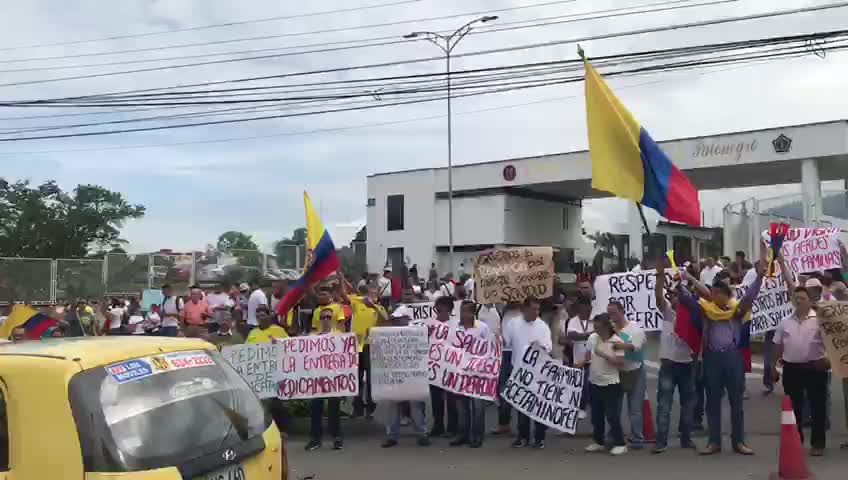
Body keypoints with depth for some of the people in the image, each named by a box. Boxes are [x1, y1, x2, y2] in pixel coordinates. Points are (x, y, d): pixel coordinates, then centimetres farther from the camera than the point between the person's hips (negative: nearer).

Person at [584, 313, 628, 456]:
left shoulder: (617, 342, -15)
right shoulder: (592, 338, 1)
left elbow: (621, 363, -20)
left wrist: (604, 355, -25)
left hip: (611, 384, -6)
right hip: (594, 383, 6)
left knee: (612, 416, -3)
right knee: (596, 415, 14)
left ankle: (620, 444, 9)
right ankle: (598, 442, 27)